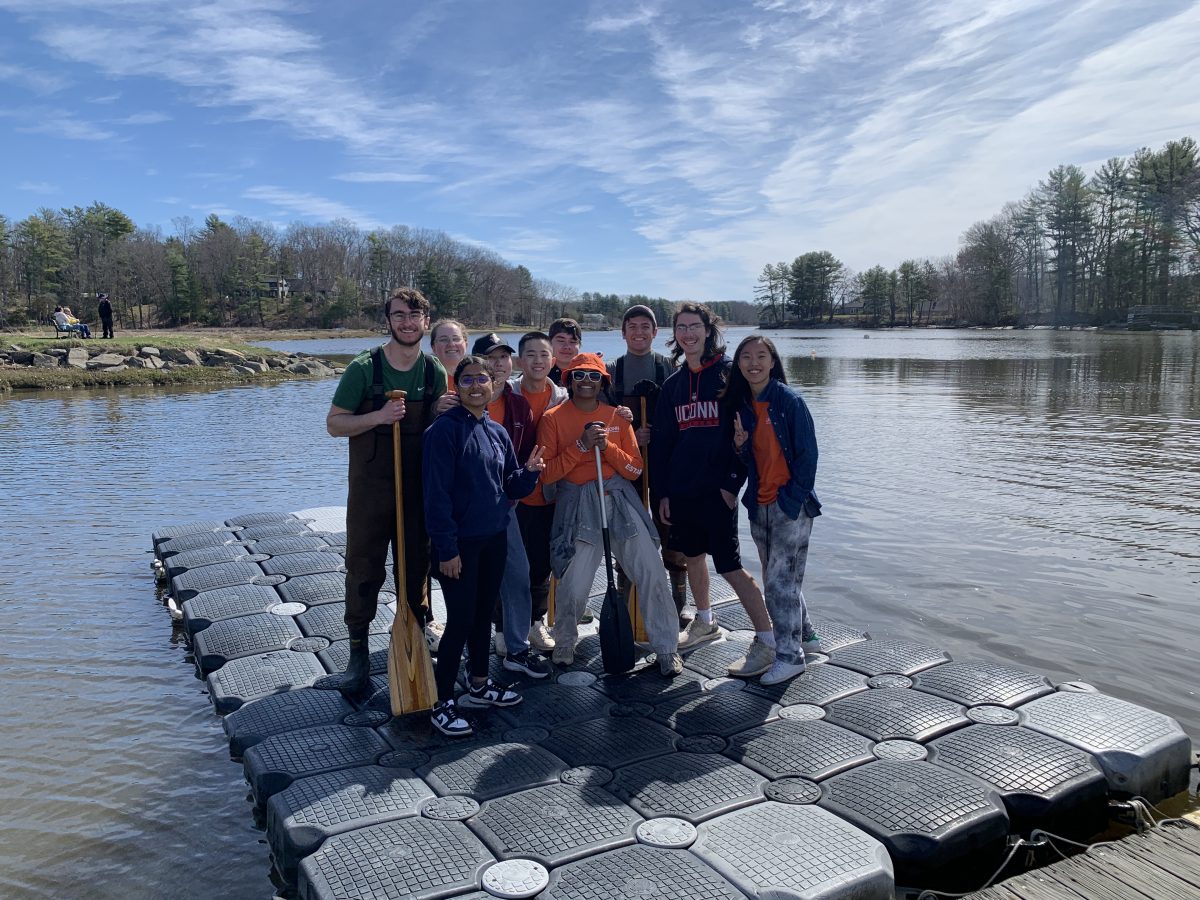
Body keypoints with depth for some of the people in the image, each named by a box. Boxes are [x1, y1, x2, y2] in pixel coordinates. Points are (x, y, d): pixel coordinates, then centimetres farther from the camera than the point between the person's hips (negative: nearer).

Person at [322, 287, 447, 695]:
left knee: (415, 565, 14)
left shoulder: (435, 373, 2)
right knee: (364, 568, 2)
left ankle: (419, 631, 32)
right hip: (371, 488, -3)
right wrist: (378, 416, -22)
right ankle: (358, 654, 12)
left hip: (418, 487, 3)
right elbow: (334, 424, -7)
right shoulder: (364, 368, -9)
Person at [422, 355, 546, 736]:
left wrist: (529, 472, -8)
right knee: (461, 619, -3)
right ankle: (442, 702, 10)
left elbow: (511, 487, 13)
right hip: (460, 543, -7)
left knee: (484, 612, 16)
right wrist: (446, 548, -19)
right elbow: (437, 493, -16)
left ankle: (479, 684, 32)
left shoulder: (497, 432, 9)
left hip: (494, 538, 7)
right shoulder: (445, 430, -13)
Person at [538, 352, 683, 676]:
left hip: (618, 500, 3)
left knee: (651, 573, -4)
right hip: (577, 505, -2)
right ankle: (564, 644, 24)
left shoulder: (617, 416, 10)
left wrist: (608, 446, -10)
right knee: (573, 585, -5)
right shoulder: (553, 418, 3)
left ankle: (667, 649, 10)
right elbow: (546, 473, -5)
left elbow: (635, 469, 6)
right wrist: (581, 445, -14)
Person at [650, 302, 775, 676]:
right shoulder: (673, 383, 11)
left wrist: (732, 482, -15)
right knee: (692, 555, 18)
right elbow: (662, 440, 12)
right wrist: (661, 491, 8)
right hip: (680, 488, 6)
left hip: (716, 488, -6)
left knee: (730, 566, -8)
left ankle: (768, 642, 0)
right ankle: (705, 622, 38)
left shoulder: (728, 374, -6)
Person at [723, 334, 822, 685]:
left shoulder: (789, 401, -9)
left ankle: (790, 655, 4)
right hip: (759, 504, 6)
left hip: (791, 504, -6)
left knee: (780, 580, -7)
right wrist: (740, 445, -9)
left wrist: (794, 498, -13)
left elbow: (807, 454, -9)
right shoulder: (741, 405, 8)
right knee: (776, 577, 14)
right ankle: (803, 634, 33)